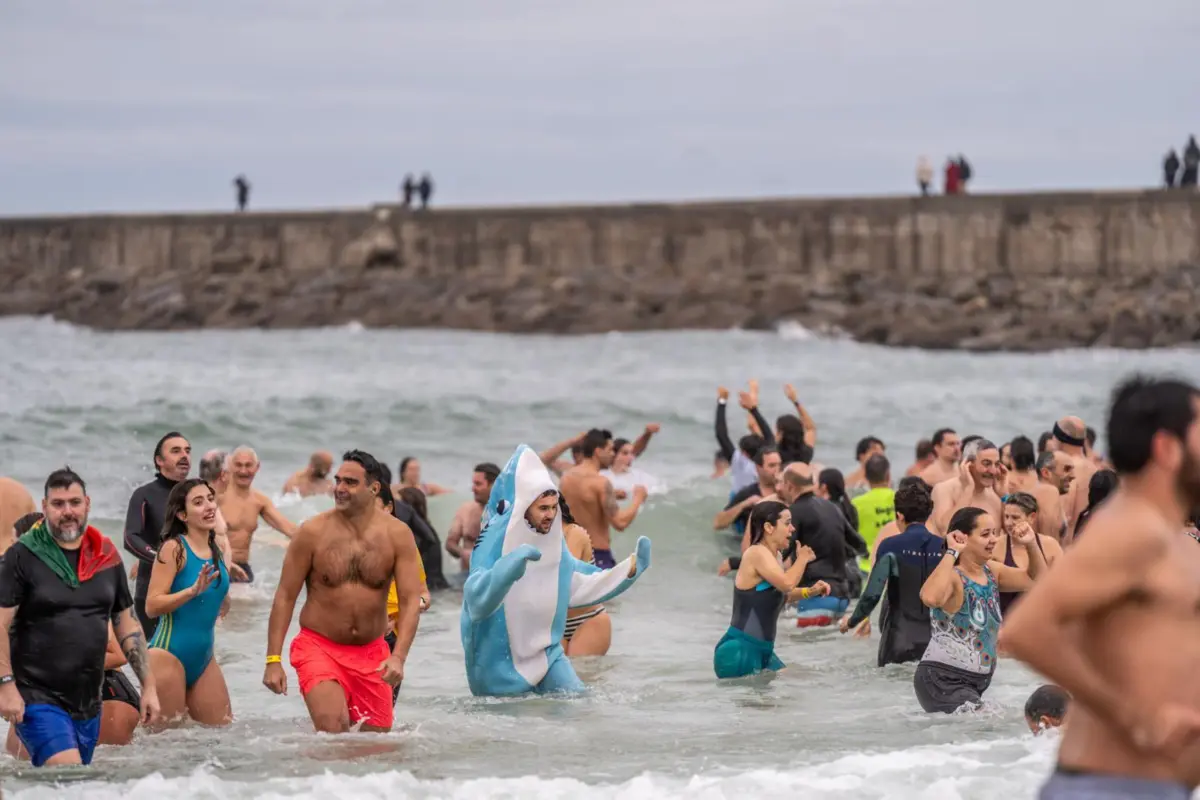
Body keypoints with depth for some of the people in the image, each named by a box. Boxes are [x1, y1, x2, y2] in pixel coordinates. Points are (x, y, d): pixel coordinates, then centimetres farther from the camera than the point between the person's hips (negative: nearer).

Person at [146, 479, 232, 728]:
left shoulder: (216, 551, 10)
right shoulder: (174, 549, -10)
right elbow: (152, 606, -18)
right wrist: (194, 590, -26)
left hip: (204, 657, 7)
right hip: (169, 653, -7)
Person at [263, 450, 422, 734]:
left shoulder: (397, 535, -3)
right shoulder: (313, 532, -7)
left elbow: (411, 601, -6)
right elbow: (285, 597, -4)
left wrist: (398, 657, -21)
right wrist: (273, 660, -10)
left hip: (371, 653, 3)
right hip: (319, 647, -3)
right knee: (333, 728, -25)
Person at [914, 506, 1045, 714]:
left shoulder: (991, 572, 8)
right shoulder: (952, 577, -18)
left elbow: (1037, 580, 22)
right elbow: (930, 598, -42)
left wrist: (1031, 545, 4)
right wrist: (952, 553, -33)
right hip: (942, 681, -9)